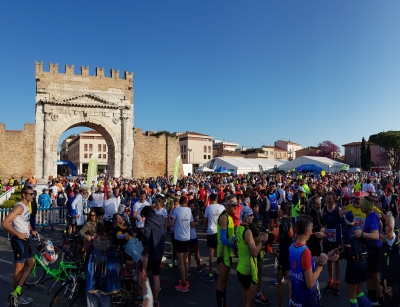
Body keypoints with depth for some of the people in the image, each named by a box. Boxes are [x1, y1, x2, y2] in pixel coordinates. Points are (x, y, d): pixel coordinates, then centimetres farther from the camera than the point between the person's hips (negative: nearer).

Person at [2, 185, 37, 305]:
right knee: (20, 267, 1)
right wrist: (18, 234, -21)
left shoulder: (26, 207, 13)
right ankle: (18, 296, 14)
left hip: (25, 240, 10)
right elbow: (4, 223, -26)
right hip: (19, 240, -10)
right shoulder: (19, 206, -19)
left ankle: (16, 292, 22)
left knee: (30, 264, 15)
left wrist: (31, 230, 11)